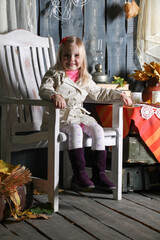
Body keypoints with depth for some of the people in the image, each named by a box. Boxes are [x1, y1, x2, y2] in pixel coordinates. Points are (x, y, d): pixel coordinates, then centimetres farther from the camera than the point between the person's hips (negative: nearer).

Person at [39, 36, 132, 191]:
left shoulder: (85, 78, 16)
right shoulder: (54, 74, 0)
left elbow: (98, 93, 28)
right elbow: (44, 90, -16)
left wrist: (118, 94, 22)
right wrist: (54, 95, -38)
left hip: (79, 115, 5)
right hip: (60, 117, -5)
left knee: (97, 130, -19)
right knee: (75, 130, -33)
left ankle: (99, 174, -15)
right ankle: (79, 174, -33)